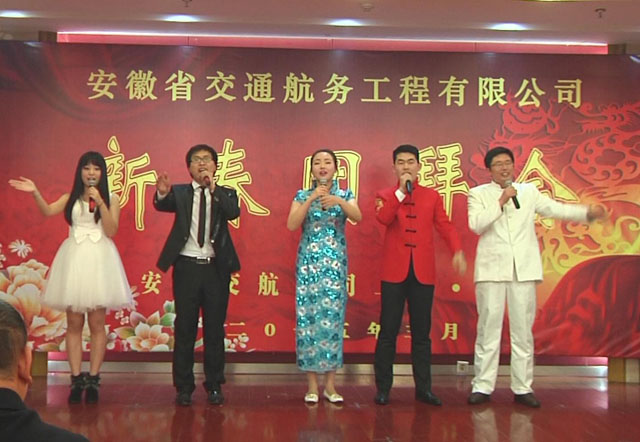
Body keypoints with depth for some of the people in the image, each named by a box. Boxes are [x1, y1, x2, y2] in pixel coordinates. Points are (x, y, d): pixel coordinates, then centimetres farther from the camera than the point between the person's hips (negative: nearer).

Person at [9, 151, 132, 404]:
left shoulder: (111, 199, 5)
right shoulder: (71, 198, 9)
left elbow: (111, 231, -6)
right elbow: (47, 211, -9)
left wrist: (100, 202, -14)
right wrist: (35, 192, -25)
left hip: (99, 259, -2)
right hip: (74, 259, 2)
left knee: (96, 323, 0)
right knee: (74, 324, 3)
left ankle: (93, 380, 6)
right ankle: (76, 380, 8)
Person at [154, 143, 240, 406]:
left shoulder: (225, 194, 7)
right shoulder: (180, 193, 5)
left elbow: (234, 212, -13)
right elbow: (163, 206, -15)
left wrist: (214, 188, -23)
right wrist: (162, 194, -37)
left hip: (216, 268, 1)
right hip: (187, 266, 0)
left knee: (215, 328, 7)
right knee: (184, 328, 4)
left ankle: (214, 386, 16)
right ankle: (183, 387, 11)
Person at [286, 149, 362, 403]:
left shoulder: (345, 195, 6)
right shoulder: (302, 196, 6)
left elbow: (357, 217, -14)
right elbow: (291, 225, -10)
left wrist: (339, 201, -30)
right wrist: (311, 199, -18)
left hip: (335, 262, 0)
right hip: (309, 261, 0)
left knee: (333, 316, 0)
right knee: (308, 317, -3)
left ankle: (330, 384, 8)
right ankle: (312, 384, 6)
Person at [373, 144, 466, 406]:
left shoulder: (432, 196, 12)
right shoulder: (385, 196, 7)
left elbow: (445, 225, 4)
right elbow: (383, 218, -13)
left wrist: (457, 251, -11)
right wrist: (401, 191, -14)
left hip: (423, 273, 2)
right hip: (394, 272, -1)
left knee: (422, 333, 7)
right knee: (388, 332, 1)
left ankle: (423, 388, 14)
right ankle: (383, 388, 9)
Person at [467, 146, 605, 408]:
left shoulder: (529, 191, 17)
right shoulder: (478, 194, 7)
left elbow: (554, 209, 15)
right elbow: (476, 225, -7)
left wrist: (587, 213, 3)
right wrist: (501, 202, -11)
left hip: (524, 269, 3)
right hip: (492, 269, -2)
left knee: (523, 330, 3)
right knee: (489, 329, -2)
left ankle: (522, 388, 9)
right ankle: (482, 386, 4)